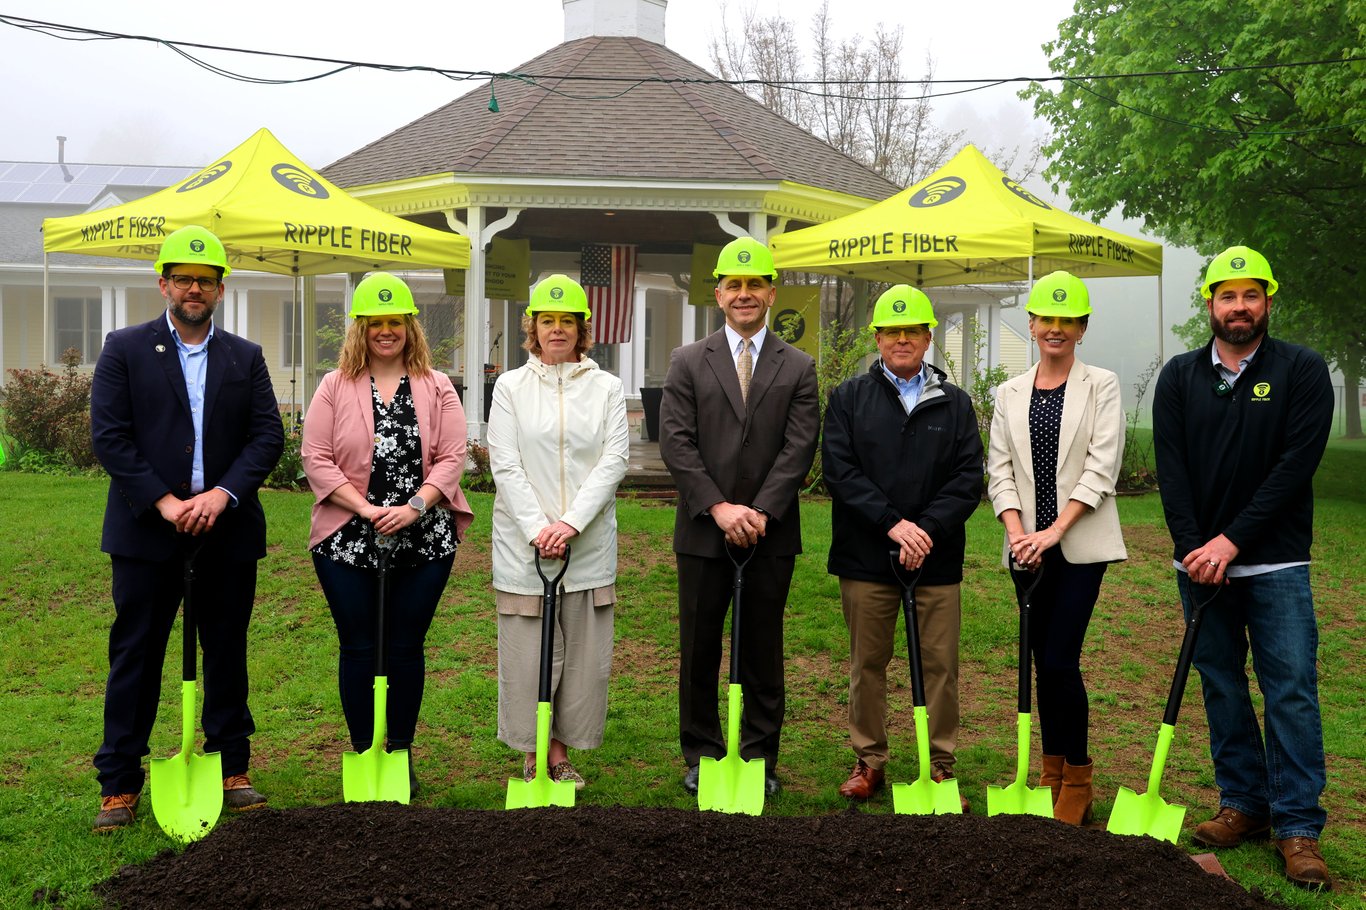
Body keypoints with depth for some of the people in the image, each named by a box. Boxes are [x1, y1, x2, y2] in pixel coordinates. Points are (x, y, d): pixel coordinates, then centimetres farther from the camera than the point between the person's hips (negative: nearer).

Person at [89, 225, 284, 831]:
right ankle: (119, 786, 13)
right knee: (135, 656, 3)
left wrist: (222, 495, -13)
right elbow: (109, 436, -4)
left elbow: (268, 435, 1)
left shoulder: (246, 358, 10)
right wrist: (164, 502, -13)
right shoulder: (125, 349, 4)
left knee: (227, 653, 10)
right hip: (147, 530, -2)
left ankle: (231, 769, 22)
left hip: (227, 531, 2)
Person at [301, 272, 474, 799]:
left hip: (424, 540, 0)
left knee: (406, 647, 6)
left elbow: (452, 457, -1)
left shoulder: (436, 388, 5)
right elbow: (316, 459, -3)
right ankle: (363, 754, 19)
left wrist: (414, 506, -14)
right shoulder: (335, 386, 4)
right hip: (347, 539, 0)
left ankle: (401, 755, 20)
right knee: (358, 647, 5)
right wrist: (364, 507, -13)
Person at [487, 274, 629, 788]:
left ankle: (561, 754, 18)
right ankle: (532, 755, 16)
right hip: (524, 542, -1)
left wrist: (571, 523, -14)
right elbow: (504, 465, -3)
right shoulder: (511, 387, 4)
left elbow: (613, 461, -2)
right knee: (527, 651, 2)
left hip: (589, 544, 1)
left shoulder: (606, 387, 6)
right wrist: (538, 528, -14)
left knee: (583, 652, 5)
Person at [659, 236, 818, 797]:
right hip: (703, 532, 0)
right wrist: (718, 507, -13)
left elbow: (799, 448, -3)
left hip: (771, 534, 0)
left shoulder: (798, 368, 6)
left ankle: (760, 759, 19)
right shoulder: (688, 362, 5)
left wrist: (760, 512, -14)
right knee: (698, 652, 8)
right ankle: (701, 756, 21)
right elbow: (676, 442, -4)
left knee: (763, 653, 8)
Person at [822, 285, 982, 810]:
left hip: (937, 560, 1)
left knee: (940, 665, 4)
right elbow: (839, 471, -5)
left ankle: (941, 767, 16)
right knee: (867, 664, 8)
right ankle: (869, 762, 20)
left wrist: (927, 529, -13)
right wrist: (892, 524, -15)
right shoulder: (848, 399, 7)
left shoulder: (955, 403, 10)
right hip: (866, 556, 0)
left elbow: (968, 478, 1)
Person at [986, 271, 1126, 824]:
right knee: (1042, 662, 8)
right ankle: (1053, 773, 21)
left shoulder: (1101, 386, 1)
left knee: (1061, 660, -9)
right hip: (1027, 545, 4)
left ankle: (1077, 782, 6)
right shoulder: (1011, 393, 11)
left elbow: (1101, 467, -7)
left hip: (1080, 544, -4)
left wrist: (1055, 529, -15)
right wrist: (1016, 530, -9)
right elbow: (999, 469, 6)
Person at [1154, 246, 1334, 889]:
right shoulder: (1179, 377, 7)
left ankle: (1297, 827, 5)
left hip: (1275, 561, -3)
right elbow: (1171, 469, 0)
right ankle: (1245, 804, 22)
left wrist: (1231, 540, -15)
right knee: (1222, 688, 9)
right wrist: (1193, 547, -11)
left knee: (1291, 690, -3)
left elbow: (1296, 464, -10)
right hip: (1200, 561, 3)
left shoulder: (1302, 371, -1)